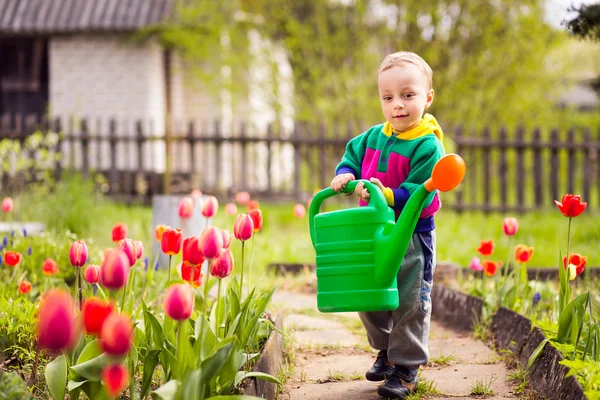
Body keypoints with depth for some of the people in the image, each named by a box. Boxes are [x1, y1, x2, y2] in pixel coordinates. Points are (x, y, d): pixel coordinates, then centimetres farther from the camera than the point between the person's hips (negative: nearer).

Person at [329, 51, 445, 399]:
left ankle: (407, 367, 12)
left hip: (412, 236, -7)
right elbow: (352, 156, 15)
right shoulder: (373, 137, 3)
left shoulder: (428, 146, -16)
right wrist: (346, 175, -7)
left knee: (409, 302, -1)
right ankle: (386, 351, 36)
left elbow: (419, 193, -21)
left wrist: (388, 195, -34)